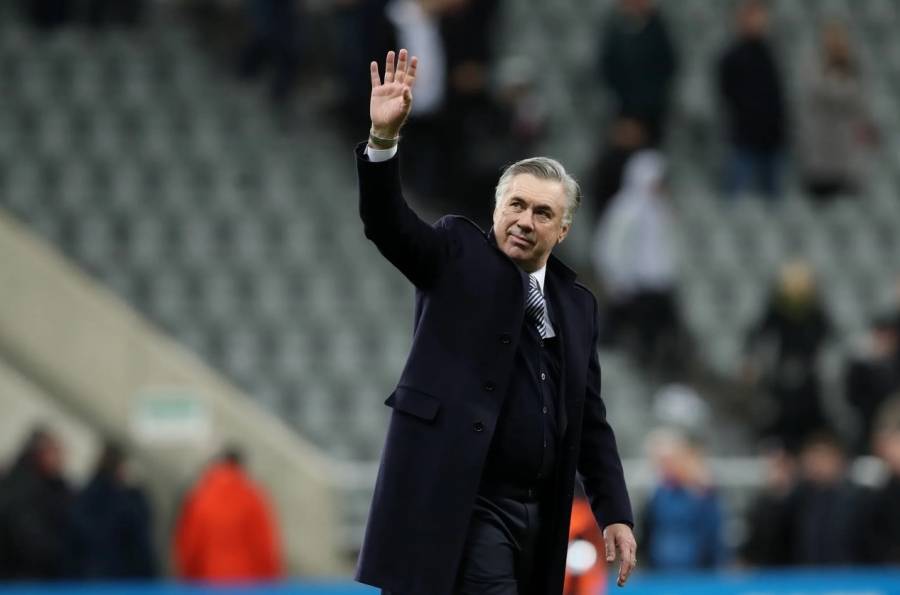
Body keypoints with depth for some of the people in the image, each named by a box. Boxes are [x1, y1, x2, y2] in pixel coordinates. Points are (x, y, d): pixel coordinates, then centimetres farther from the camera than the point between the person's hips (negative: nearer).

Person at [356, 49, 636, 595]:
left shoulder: (578, 304, 16)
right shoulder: (456, 256, 4)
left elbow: (591, 420, 17)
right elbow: (388, 223, -13)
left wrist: (615, 513, 9)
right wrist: (384, 139, -30)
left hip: (539, 515, 6)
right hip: (461, 503, -6)